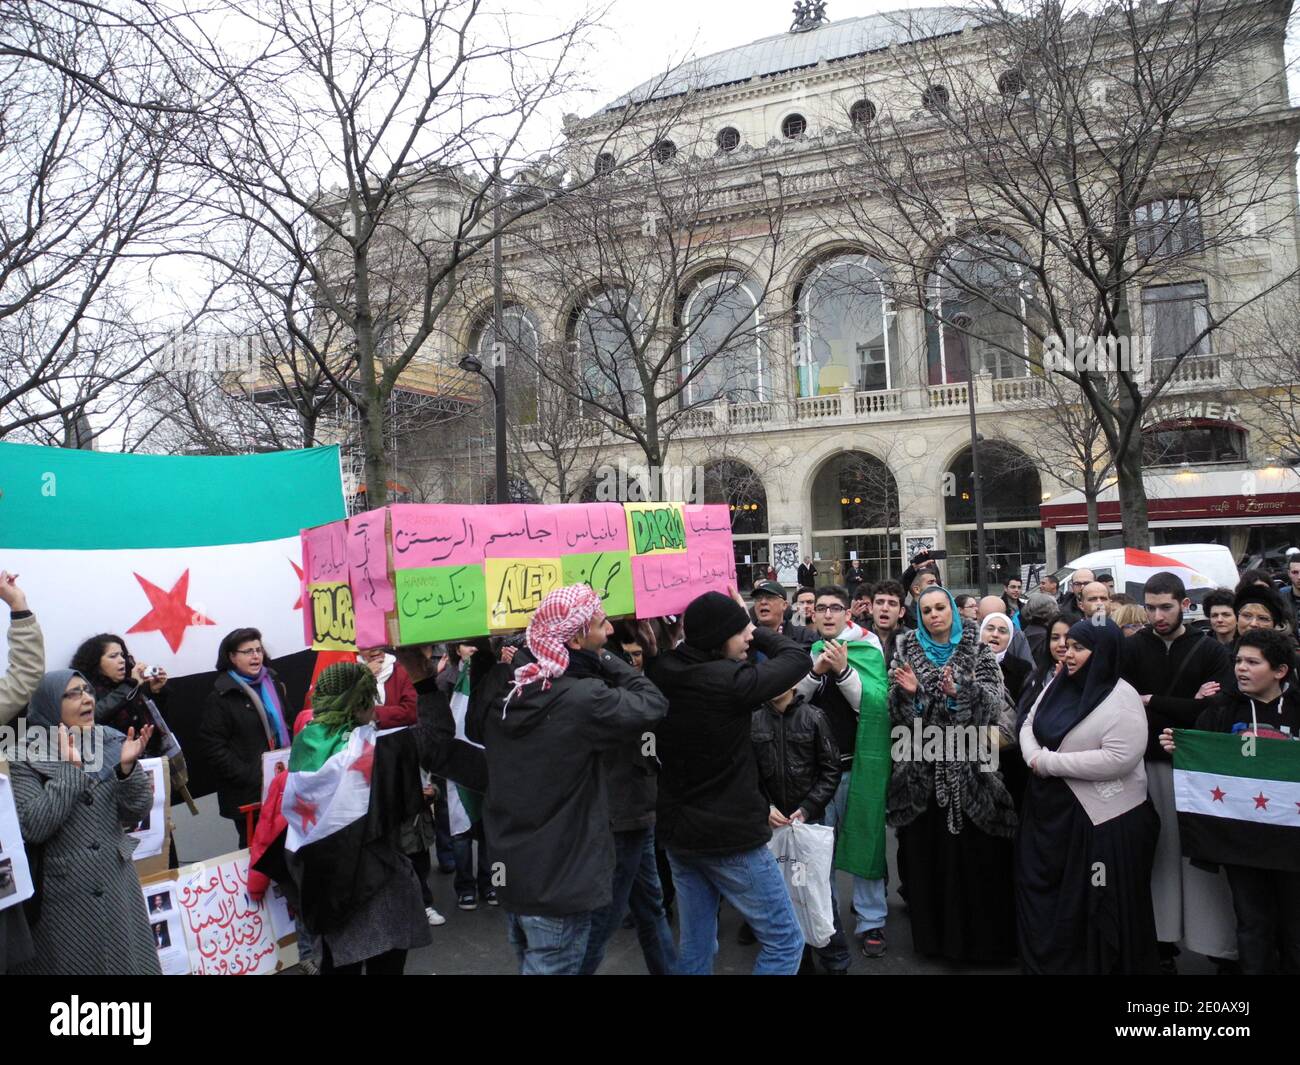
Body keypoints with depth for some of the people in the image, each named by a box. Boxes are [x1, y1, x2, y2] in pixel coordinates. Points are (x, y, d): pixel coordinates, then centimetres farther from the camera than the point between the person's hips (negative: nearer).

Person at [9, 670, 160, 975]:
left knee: (128, 960, 12)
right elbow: (32, 827, -20)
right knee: (74, 963, 9)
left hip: (117, 884, 3)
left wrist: (127, 767, -19)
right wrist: (69, 767, -23)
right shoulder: (27, 757, -8)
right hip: (65, 893, -3)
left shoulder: (111, 744, 0)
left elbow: (134, 813, -3)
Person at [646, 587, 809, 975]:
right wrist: (757, 629, 2)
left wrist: (746, 627, 5)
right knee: (784, 942, 9)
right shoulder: (727, 680, -24)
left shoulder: (663, 673, -3)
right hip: (730, 837, -7)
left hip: (677, 829, 8)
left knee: (694, 946, 18)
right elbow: (798, 657, -10)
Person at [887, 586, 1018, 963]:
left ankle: (979, 935, 18)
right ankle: (933, 932, 20)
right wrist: (909, 692, -17)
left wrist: (960, 693, -24)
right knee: (926, 848, 5)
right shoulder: (907, 649, 6)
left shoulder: (976, 648, 3)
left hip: (968, 761, -1)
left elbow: (992, 697, -8)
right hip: (923, 764, 1)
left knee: (973, 849, 2)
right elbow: (898, 710, 3)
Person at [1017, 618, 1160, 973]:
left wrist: (1050, 762, -20)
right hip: (1048, 810, 7)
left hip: (1100, 817, -7)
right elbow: (1029, 725, 12)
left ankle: (1096, 964, 27)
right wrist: (1035, 758, -11)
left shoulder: (1121, 698, -15)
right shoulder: (1059, 686, 7)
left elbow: (1120, 758, -25)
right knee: (1041, 895, 16)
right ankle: (1042, 963, 33)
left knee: (1088, 904, 6)